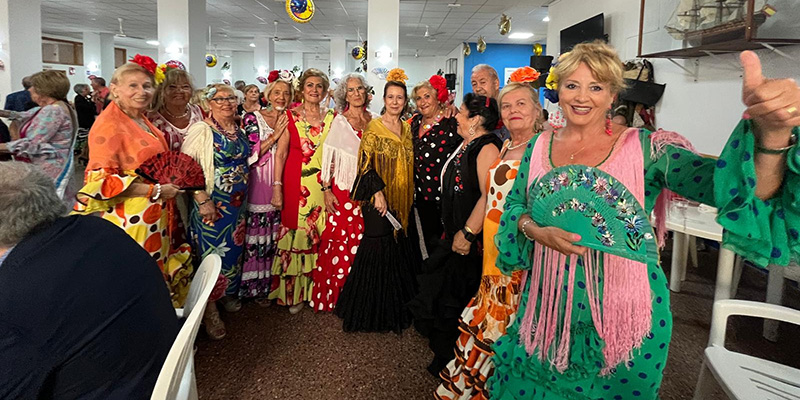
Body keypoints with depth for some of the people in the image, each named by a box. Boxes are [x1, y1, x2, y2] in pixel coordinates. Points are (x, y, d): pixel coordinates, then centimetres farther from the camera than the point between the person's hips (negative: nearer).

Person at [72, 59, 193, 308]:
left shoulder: (143, 122, 12)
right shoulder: (108, 124, -13)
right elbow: (101, 180, -20)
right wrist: (155, 191, -19)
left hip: (155, 217, 8)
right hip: (129, 219, -8)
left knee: (157, 275, 15)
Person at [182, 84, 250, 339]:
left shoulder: (239, 131, 8)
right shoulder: (201, 130, -14)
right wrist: (203, 201, -22)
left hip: (237, 203, 7)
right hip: (211, 204, -7)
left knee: (233, 249, 18)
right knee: (211, 252, 2)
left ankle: (227, 294, 39)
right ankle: (209, 309, 19)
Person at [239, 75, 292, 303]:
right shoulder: (253, 118, 1)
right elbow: (250, 152, -8)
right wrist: (275, 135, -11)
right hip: (257, 184, -3)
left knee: (272, 237, 6)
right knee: (253, 235, -1)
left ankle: (265, 285, 18)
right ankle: (249, 286, 12)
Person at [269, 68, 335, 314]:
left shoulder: (331, 117, 8)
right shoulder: (290, 116, 1)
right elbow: (280, 154, -2)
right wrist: (277, 188, -9)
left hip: (323, 183, 2)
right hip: (295, 182, -2)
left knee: (318, 235, 5)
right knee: (295, 233, 1)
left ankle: (314, 289, 21)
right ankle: (292, 292, 16)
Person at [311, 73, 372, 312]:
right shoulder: (339, 122, 1)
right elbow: (328, 158, -1)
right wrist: (326, 189, -8)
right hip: (343, 188, -3)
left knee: (362, 239, 3)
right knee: (339, 238, -2)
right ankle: (335, 294, 13)